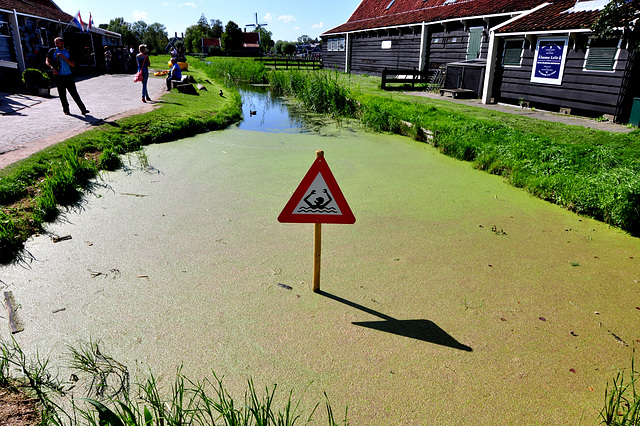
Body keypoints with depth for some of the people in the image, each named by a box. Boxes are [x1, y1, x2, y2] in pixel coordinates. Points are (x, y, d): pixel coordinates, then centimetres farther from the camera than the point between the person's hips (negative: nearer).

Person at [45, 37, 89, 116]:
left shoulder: (67, 52, 12)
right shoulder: (52, 51, 8)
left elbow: (73, 64, 4)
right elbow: (47, 61, 4)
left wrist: (64, 58, -9)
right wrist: (52, 67, -16)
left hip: (68, 75, 1)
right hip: (59, 76, -1)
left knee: (74, 93, -2)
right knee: (62, 95, 2)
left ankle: (83, 109, -4)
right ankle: (66, 110, 13)